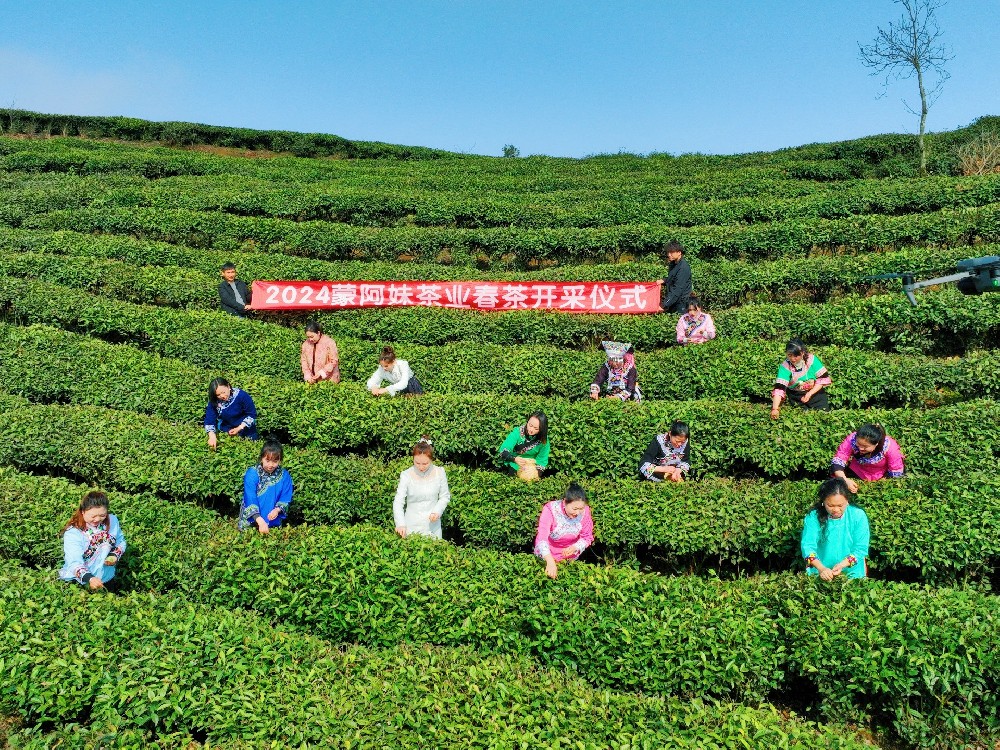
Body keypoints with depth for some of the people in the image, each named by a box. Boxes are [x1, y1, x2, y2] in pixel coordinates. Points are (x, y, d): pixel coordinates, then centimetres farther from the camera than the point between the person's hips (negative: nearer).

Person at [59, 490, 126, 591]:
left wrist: (115, 555, -13)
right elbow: (74, 562, -25)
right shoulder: (73, 532, -17)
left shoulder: (112, 520, -4)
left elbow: (120, 542, 10)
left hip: (105, 574, 4)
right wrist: (89, 578, -43)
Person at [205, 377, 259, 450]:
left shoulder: (242, 396, -24)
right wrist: (212, 436, -36)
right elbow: (209, 420, -18)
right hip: (225, 431, 2)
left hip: (245, 428, -2)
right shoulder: (214, 402, -16)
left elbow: (252, 414, -16)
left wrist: (239, 428, -23)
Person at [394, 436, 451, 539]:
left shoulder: (439, 473, -7)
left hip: (432, 525, 1)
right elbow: (398, 502, -15)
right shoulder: (406, 475, -12)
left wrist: (437, 511, -13)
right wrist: (400, 524, -29)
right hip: (411, 526, -1)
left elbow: (445, 496, 5)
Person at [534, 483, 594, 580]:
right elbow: (542, 538, -39)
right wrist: (550, 562, -53)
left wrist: (575, 548, -30)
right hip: (547, 556, -2)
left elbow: (587, 538, -9)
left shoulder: (585, 511, -21)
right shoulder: (550, 510, -31)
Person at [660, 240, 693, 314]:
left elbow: (677, 289, -25)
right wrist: (664, 281, 5)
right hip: (672, 302, 9)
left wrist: (664, 306, -27)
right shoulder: (673, 264, 9)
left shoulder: (683, 267, -20)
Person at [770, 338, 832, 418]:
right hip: (795, 398, -1)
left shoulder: (811, 359, -18)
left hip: (815, 392, 1)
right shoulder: (785, 366, -21)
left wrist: (810, 394, -22)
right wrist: (775, 409, -41)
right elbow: (779, 388, -29)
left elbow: (823, 378, -11)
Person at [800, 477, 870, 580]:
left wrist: (842, 565, -20)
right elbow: (808, 546, -12)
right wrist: (821, 568, -28)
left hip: (851, 571, 1)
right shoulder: (813, 517, -7)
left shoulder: (858, 516, -5)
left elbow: (861, 548, -6)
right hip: (820, 570, -1)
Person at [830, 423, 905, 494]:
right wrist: (845, 480, -46)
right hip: (858, 473, 1)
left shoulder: (889, 447, -34)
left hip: (883, 477, -1)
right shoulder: (852, 440, -32)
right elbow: (837, 462, -30)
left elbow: (896, 474, -22)